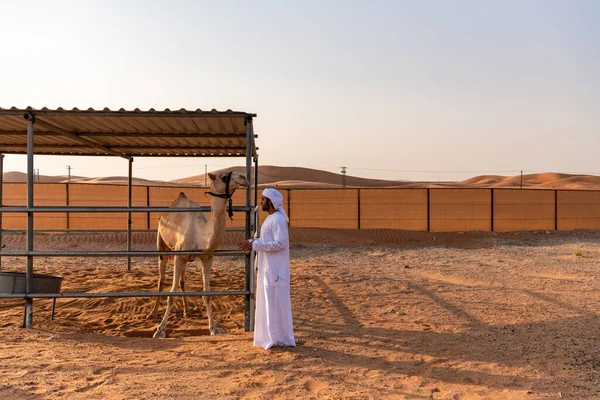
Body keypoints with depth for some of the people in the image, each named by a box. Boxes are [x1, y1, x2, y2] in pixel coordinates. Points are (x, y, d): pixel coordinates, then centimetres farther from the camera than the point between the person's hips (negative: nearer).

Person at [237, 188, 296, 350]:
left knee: (275, 302, -3)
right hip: (268, 269, 10)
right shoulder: (270, 218, 14)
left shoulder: (278, 220, -17)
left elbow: (280, 243, -25)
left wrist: (255, 245, -21)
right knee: (268, 302, 15)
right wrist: (251, 242, 5)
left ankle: (279, 339, 6)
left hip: (275, 270, -10)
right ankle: (272, 337, 24)